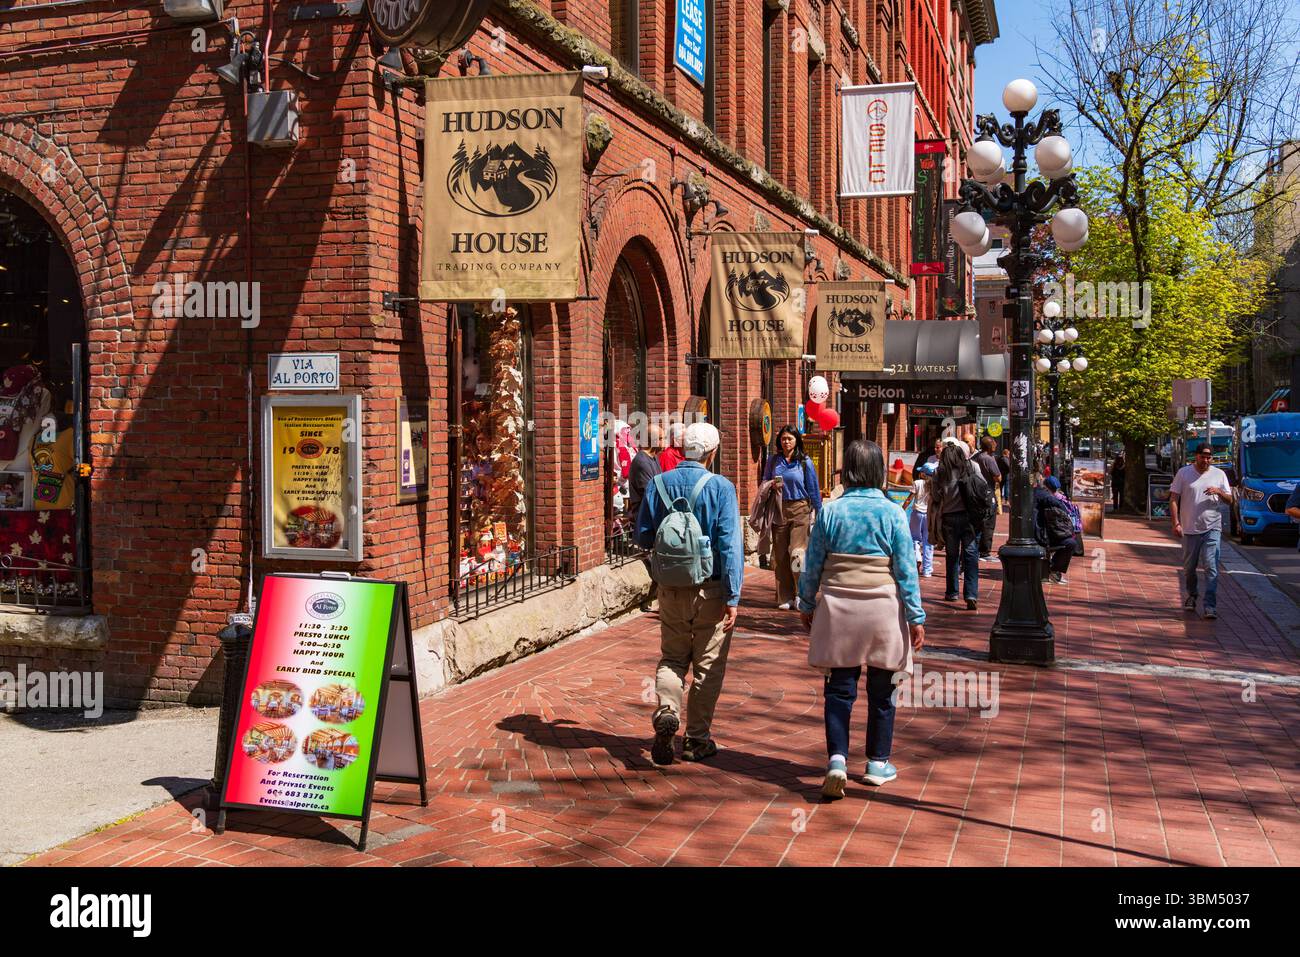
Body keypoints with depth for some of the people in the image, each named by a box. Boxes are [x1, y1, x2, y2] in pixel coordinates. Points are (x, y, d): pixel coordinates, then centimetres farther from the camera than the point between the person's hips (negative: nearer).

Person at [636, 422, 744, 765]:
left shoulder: (659, 484, -1)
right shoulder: (721, 487, -11)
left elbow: (644, 538, 4)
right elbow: (730, 545, -15)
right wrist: (732, 597, -13)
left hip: (671, 588, 3)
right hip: (711, 587, -3)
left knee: (672, 658, 16)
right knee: (708, 665, 9)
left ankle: (666, 711, -9)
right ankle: (697, 739, 14)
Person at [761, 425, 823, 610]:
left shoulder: (805, 462, 2)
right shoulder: (773, 460, 9)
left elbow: (813, 489, 6)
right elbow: (764, 484, 20)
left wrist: (818, 512, 5)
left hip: (800, 509, -3)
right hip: (778, 510, 3)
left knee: (797, 553, -12)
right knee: (780, 555, 3)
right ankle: (785, 598, 11)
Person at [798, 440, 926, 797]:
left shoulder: (830, 512, -3)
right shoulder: (891, 513, -7)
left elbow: (813, 564, 2)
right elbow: (906, 569, -5)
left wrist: (807, 605, 15)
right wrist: (916, 617, 1)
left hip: (838, 607, 1)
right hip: (883, 609, -1)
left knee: (839, 687, 7)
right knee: (881, 688, 12)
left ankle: (837, 758, -6)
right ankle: (878, 763, 21)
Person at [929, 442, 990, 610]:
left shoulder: (939, 472, -1)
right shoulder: (972, 467, 2)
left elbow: (935, 498, -1)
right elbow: (984, 488, 2)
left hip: (949, 518, 0)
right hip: (970, 516, 0)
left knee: (952, 555, 15)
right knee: (971, 555, -2)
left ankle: (952, 592, 23)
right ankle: (971, 594, -14)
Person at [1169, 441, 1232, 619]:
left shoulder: (1219, 474, 5)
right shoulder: (1184, 473, 1)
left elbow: (1229, 499, 10)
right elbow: (1174, 499, 0)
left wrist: (1219, 492, -13)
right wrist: (1176, 522, -9)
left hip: (1212, 527, 0)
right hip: (1189, 528, 0)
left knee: (1211, 566, -11)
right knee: (1189, 567, 12)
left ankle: (1209, 605, -13)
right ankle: (1192, 595, 35)